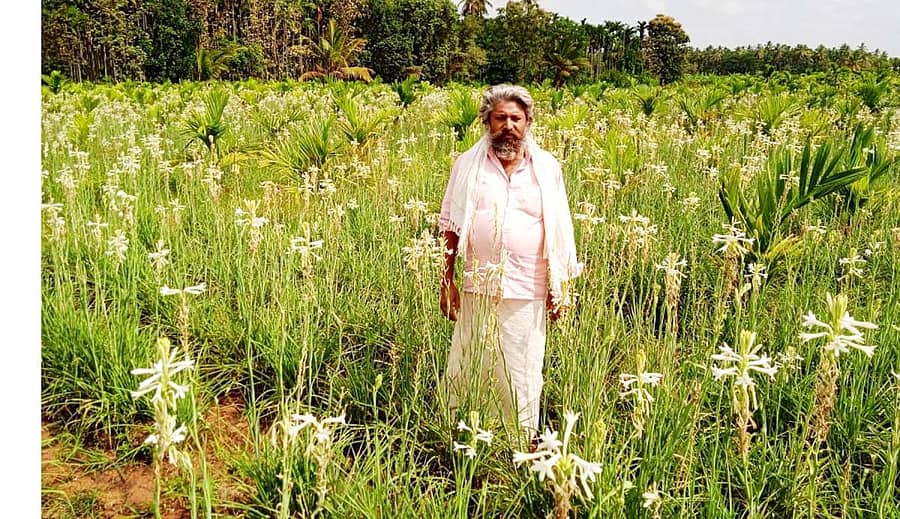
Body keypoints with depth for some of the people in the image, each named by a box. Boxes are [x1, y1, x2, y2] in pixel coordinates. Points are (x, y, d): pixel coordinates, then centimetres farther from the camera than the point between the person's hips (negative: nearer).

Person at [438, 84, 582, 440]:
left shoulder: (546, 168, 3)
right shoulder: (467, 165, 2)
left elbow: (558, 234, 6)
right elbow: (451, 227, 5)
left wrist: (560, 289, 4)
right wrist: (447, 281, 1)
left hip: (527, 293, 0)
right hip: (476, 289, 1)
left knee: (522, 379, 8)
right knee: (465, 373, 8)